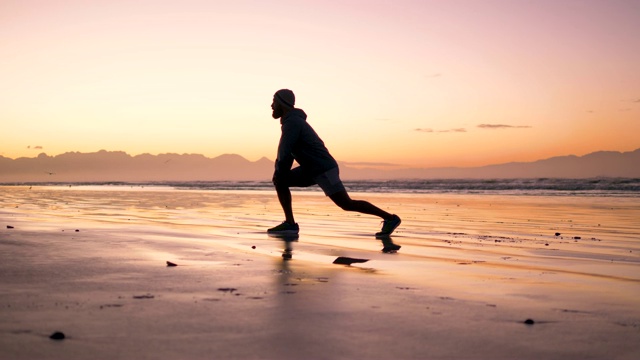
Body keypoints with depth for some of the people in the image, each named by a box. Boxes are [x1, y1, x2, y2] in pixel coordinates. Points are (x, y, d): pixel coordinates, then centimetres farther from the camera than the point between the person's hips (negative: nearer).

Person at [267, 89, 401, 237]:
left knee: (346, 204, -10)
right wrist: (279, 172, 8)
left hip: (323, 169, -10)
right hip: (312, 169, 10)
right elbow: (286, 151, 21)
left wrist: (279, 172, -5)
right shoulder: (293, 121, 17)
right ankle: (290, 223, 0)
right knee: (280, 181, 6)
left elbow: (285, 152, -21)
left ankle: (390, 218, -3)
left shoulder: (292, 122, -15)